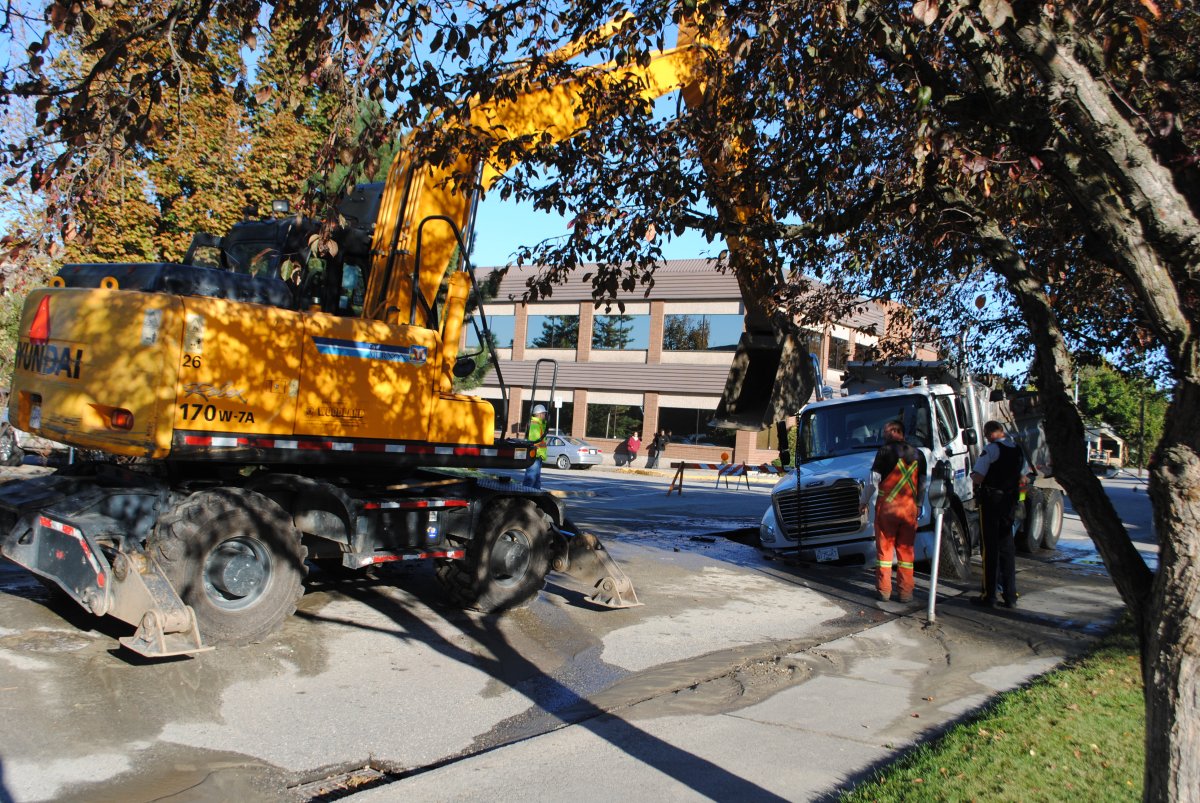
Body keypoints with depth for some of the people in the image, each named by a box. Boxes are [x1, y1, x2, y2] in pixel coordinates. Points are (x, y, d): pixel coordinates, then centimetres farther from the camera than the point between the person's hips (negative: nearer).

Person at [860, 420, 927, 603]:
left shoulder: (885, 451, -6)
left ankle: (884, 591, 8)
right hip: (909, 509, 3)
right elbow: (922, 484, 10)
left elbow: (873, 480, -8)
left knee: (884, 548, 5)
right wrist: (918, 505, 22)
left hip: (886, 506, -3)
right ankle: (906, 592, 9)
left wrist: (863, 501, 3)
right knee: (906, 550, 8)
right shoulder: (918, 454, 7)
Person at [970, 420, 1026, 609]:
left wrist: (972, 474, 3)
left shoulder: (991, 449, -14)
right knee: (1007, 548, 12)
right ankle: (1010, 596, 15)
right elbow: (1021, 476, 18)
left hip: (990, 502, -6)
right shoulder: (1019, 451, 8)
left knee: (990, 549, -1)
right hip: (1010, 503, 6)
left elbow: (977, 478, -18)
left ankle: (989, 596, 2)